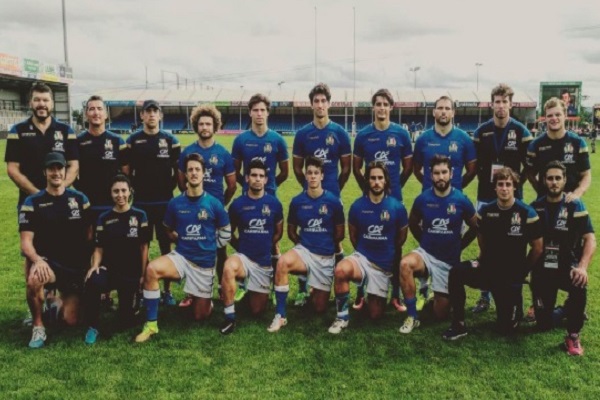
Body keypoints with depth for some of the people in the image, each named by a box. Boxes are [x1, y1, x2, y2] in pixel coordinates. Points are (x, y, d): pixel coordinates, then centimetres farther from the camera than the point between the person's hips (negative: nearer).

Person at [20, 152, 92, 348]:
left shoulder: (80, 199, 4)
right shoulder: (33, 202, -3)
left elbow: (89, 234, 9)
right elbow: (26, 242, -10)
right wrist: (38, 260, -30)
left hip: (76, 267, 2)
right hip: (47, 262, -2)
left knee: (71, 320, -4)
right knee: (34, 280, -39)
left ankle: (61, 302, 34)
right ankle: (38, 326, -12)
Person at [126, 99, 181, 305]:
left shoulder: (171, 140, 3)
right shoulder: (133, 140, 4)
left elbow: (178, 171, 7)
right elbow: (127, 171, 8)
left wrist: (169, 188, 0)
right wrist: (137, 188, 0)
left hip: (165, 203, 0)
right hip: (141, 203, 0)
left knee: (166, 246, 5)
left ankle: (167, 290, 13)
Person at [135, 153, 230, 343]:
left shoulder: (214, 204, -6)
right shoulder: (175, 203, -2)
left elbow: (226, 232, 6)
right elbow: (169, 230, 14)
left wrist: (210, 247, 3)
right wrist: (183, 241, 2)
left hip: (204, 262, -1)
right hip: (181, 256, 1)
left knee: (199, 316, 3)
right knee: (152, 269, -32)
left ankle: (206, 298, 41)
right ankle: (151, 324, -20)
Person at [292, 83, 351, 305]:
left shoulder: (339, 133, 1)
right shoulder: (302, 134, 3)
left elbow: (346, 167, 6)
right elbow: (297, 167, 9)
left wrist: (335, 188, 7)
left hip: (332, 196, -1)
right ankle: (302, 290, 13)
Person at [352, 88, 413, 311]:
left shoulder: (401, 134, 0)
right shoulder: (363, 135, 1)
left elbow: (408, 167, 8)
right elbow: (356, 168, 9)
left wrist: (395, 186, 8)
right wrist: (366, 188, 5)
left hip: (394, 199, 0)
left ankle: (396, 295, 16)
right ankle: (361, 293, 16)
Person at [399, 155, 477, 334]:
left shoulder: (461, 200, -10)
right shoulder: (422, 199, -8)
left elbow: (475, 228, 6)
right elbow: (413, 224, 11)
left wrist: (458, 246, 6)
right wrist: (425, 241, 7)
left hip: (449, 260, 0)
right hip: (425, 253, 0)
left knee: (441, 314, 1)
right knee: (405, 264, -36)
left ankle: (441, 297, 40)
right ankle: (412, 317, -21)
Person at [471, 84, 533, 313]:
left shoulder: (521, 131, -1)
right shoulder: (481, 131, 4)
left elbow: (529, 165, 2)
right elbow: (475, 164, 9)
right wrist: (484, 179, -4)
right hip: (486, 197, 2)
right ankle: (485, 296, 16)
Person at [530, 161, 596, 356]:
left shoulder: (575, 206, -5)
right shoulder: (535, 207, 2)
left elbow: (590, 239, -13)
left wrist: (582, 266, -29)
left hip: (567, 267, -2)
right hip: (542, 270, 2)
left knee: (580, 287, -38)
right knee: (544, 325, 1)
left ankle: (573, 336, -16)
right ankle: (560, 311, 39)